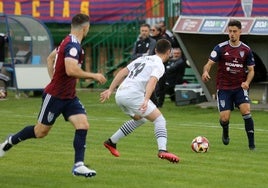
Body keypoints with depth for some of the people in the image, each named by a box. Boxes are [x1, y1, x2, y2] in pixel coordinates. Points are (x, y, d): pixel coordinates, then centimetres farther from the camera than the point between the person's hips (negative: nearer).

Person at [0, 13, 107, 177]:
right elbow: (71, 70, -34)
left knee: (83, 125, -8)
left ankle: (79, 165, -9)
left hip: (69, 96, 9)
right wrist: (93, 76, -24)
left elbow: (50, 57, 23)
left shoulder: (69, 42, 8)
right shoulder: (73, 45, -22)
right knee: (41, 131, 6)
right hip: (55, 96, -9)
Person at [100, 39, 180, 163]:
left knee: (140, 119, 29)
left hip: (120, 95, 8)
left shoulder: (142, 59, 26)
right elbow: (152, 81, -17)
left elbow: (122, 72, 21)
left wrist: (110, 90, 19)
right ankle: (162, 151, -23)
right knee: (159, 119, -4)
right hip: (133, 94, -8)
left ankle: (111, 142, 33)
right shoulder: (159, 65, 2)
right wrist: (146, 100, -29)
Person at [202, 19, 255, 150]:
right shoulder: (221, 48, -3)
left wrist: (247, 82, -12)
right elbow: (209, 63, -9)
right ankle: (225, 133, 31)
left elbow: (251, 70, 8)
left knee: (246, 110, -21)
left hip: (240, 87, 1)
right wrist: (205, 72, -32)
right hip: (224, 87, -1)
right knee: (224, 118, -8)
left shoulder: (246, 50, 2)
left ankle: (251, 143, -12)